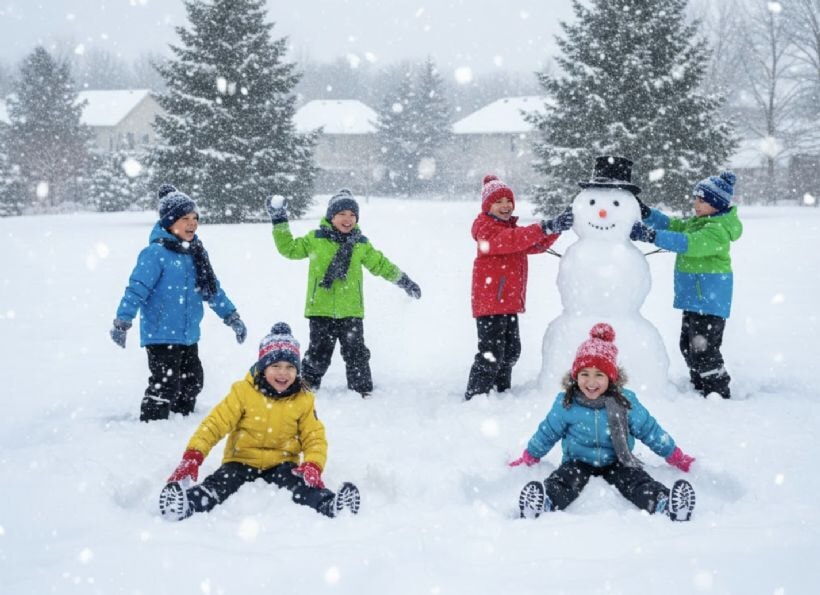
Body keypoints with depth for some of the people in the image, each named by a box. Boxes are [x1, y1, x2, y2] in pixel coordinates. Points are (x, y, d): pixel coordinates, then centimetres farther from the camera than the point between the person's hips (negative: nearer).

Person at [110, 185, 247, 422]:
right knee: (165, 385, -10)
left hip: (188, 335, 8)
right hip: (161, 335, -8)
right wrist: (122, 323, -23)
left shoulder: (196, 253, 9)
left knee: (193, 382, 18)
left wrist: (232, 317, 18)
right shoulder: (156, 253, -16)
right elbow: (137, 289, -19)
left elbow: (212, 288, 17)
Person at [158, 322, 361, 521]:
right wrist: (192, 457, -23)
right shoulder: (243, 392, -5)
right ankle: (187, 503, -56)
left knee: (303, 485, -32)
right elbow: (215, 424, -8)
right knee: (217, 486, -30)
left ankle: (329, 505, -54)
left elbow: (315, 438, 4)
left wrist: (313, 466, -20)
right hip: (241, 462, -1)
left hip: (282, 464, 1)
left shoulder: (303, 400, 1)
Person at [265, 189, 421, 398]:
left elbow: (381, 265, 18)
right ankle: (307, 387, 17)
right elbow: (289, 248, 8)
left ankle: (363, 390, 15)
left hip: (350, 311, 2)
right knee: (318, 353, 3)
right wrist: (279, 222, 2)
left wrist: (404, 281, 19)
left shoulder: (361, 244, 8)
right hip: (321, 310, -2)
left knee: (356, 353, 5)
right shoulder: (315, 239, 2)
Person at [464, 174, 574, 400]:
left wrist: (557, 226, -4)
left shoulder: (512, 229, 21)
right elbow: (509, 241, -30)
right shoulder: (486, 229, -10)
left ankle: (501, 392, 30)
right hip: (490, 302, -10)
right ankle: (474, 398, -6)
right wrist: (544, 228, -35)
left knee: (511, 351, 18)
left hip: (509, 302, 10)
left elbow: (537, 245, 13)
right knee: (491, 355, -11)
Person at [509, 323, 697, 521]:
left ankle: (664, 504, -56)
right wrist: (527, 459, 14)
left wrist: (678, 458, 10)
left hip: (617, 463, 1)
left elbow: (650, 431, 7)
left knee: (638, 481, -29)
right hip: (578, 462, 0)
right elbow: (547, 434, 11)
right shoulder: (565, 403, -4)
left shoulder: (626, 402, -4)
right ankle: (544, 502, -63)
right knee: (562, 480, -33)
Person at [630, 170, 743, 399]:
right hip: (694, 296, 11)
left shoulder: (717, 231, -20)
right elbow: (672, 225, 13)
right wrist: (645, 213, -3)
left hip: (709, 300, -11)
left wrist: (651, 236, -37)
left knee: (704, 349, -9)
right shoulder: (697, 222, 12)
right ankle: (702, 389, 30)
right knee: (689, 345, 19)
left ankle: (720, 394, -1)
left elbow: (688, 243, -32)